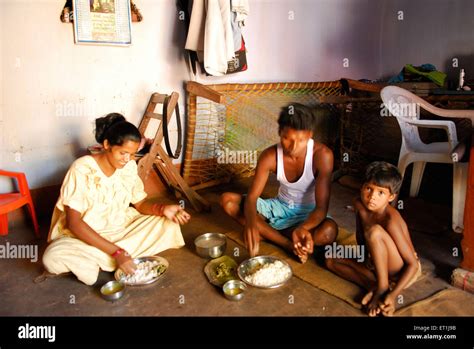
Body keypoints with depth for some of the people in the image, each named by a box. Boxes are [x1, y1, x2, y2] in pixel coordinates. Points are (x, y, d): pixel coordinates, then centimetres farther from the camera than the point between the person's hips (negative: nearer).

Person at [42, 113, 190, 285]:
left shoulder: (129, 166, -6)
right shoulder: (82, 169, -22)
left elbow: (140, 203, 0)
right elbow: (74, 223, -26)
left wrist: (163, 209, -25)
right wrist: (116, 252, -33)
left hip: (121, 230, 6)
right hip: (83, 236, -6)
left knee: (168, 225, -13)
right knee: (53, 257, -36)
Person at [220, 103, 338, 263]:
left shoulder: (322, 155, -26)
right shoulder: (269, 156, -19)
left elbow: (321, 207, -27)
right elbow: (251, 198, -23)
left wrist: (303, 229, -50)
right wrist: (251, 223, -47)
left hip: (307, 213, -2)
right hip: (280, 207, 3)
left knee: (329, 231, -38)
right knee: (227, 200, -18)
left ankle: (266, 232, -17)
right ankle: (288, 244, -22)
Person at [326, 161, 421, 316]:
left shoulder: (390, 219, -29)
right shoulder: (359, 205, -10)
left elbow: (413, 264, -26)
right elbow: (360, 235, 9)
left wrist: (393, 294, -33)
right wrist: (365, 256, -2)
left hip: (403, 270, -7)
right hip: (380, 264, 8)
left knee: (374, 231, -32)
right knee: (331, 259, 1)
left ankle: (383, 289, -21)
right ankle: (374, 285, -13)